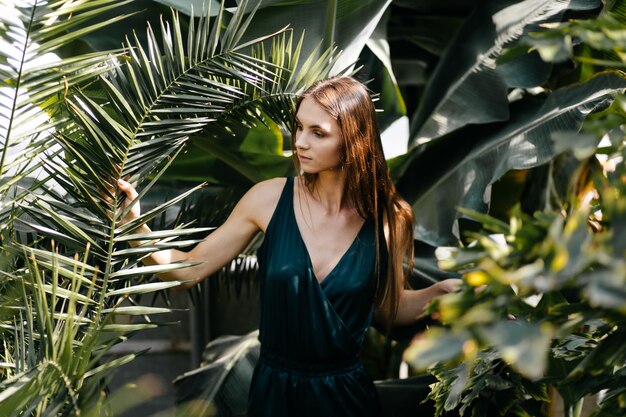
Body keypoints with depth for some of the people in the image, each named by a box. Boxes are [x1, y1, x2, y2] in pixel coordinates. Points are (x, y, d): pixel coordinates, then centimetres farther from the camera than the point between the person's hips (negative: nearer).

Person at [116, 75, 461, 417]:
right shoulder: (270, 198, -11)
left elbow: (389, 310, 4)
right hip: (273, 389, 1)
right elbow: (189, 270, -6)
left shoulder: (388, 220, -11)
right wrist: (135, 228, -20)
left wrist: (440, 291, -12)